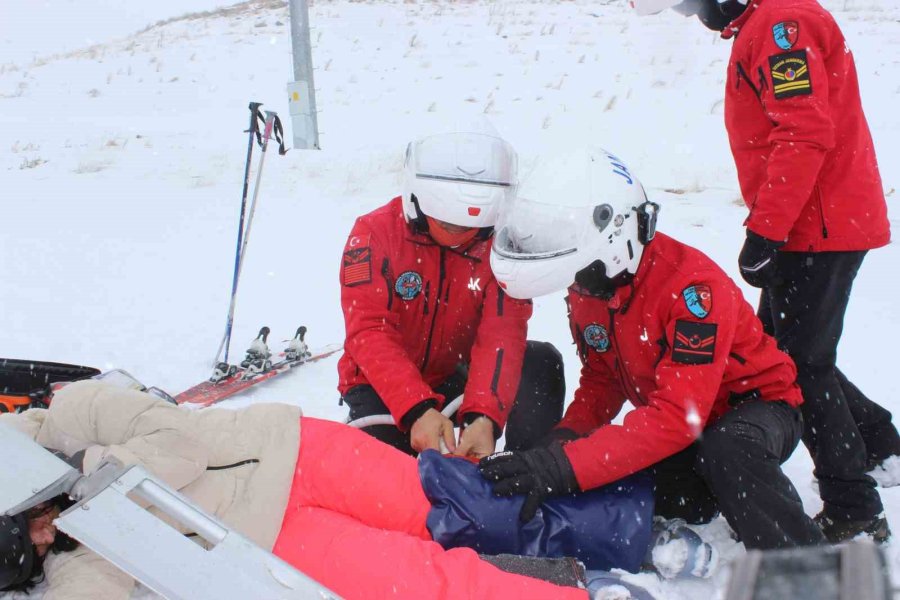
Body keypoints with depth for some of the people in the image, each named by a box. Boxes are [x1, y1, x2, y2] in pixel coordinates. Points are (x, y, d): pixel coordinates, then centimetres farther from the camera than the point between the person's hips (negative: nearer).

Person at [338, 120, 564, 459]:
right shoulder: (375, 233, -18)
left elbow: (501, 336, -24)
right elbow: (369, 333, -27)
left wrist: (483, 416, -43)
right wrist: (417, 410, -43)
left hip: (455, 379, 2)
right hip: (381, 385, -2)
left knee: (541, 362, -20)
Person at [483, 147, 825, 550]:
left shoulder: (694, 287, -32)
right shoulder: (587, 287, -7)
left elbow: (678, 417, -38)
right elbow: (600, 381, 2)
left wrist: (567, 465, -45)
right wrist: (561, 443, -19)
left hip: (758, 405, -6)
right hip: (687, 427, 7)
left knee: (726, 452, -39)